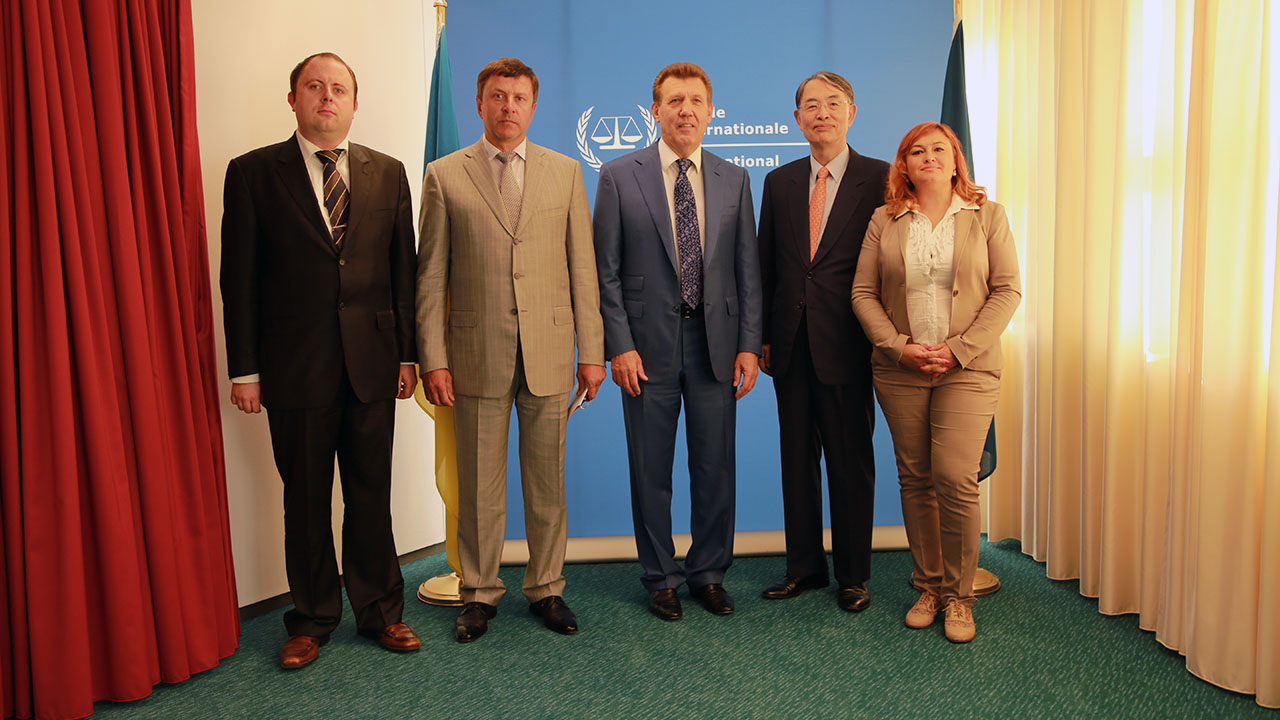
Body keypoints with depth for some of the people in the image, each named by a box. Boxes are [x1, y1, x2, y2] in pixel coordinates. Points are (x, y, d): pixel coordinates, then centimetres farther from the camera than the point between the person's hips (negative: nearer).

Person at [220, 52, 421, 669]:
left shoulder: (387, 173, 8)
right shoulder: (254, 172, 1)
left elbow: (403, 268, 8)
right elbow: (240, 278, -1)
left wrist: (407, 354, 5)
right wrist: (244, 369, -4)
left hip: (371, 363, 2)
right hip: (295, 365, -1)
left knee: (371, 495, 10)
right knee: (306, 500, 10)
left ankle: (380, 611, 26)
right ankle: (312, 619, 26)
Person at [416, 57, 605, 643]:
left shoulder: (565, 171, 8)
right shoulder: (444, 175, 4)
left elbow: (583, 268, 6)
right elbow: (431, 276, 2)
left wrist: (591, 351, 2)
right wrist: (433, 358, -4)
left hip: (549, 353, 1)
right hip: (477, 354, -1)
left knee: (547, 480, 9)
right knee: (478, 484, 8)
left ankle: (546, 588, 25)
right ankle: (479, 593, 24)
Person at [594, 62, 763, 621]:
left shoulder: (734, 181, 8)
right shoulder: (619, 176, 1)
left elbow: (748, 269, 7)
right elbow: (606, 271, -1)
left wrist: (749, 345, 0)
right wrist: (619, 346, -9)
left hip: (716, 341, 2)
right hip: (648, 344, -2)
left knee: (715, 467, 9)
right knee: (651, 471, 7)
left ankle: (709, 573, 26)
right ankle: (660, 578, 24)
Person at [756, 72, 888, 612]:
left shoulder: (879, 179, -2)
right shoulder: (779, 182, 10)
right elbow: (765, 265, 11)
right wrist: (762, 336, 7)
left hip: (846, 345, -4)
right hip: (790, 344, 4)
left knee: (851, 462, 6)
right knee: (797, 457, 12)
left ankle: (853, 575, 21)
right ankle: (804, 566, 26)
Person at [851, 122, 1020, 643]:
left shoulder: (988, 216, 5)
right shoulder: (885, 221, 8)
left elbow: (1007, 291, -1)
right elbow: (863, 292, 4)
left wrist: (959, 349, -11)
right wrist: (899, 347, -9)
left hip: (967, 368, -2)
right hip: (899, 370, 2)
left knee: (956, 479, -10)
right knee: (914, 480, 6)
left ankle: (958, 595, 7)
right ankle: (928, 586, 21)